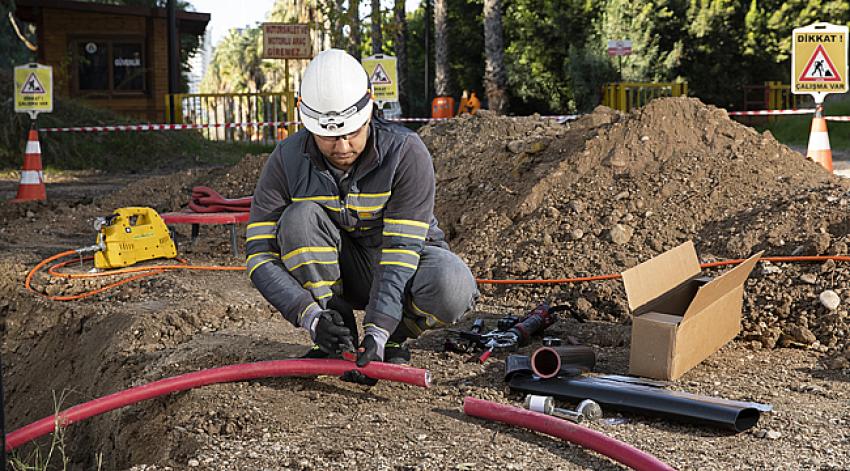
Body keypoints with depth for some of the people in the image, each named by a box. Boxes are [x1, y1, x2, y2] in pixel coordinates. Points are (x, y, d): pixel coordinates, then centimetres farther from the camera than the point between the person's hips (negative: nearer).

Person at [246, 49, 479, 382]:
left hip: (403, 260, -1)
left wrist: (378, 332, -39)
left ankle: (393, 340, -2)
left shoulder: (406, 153, -24)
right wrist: (311, 317, -35)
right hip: (340, 272, 2)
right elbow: (260, 254, -21)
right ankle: (338, 341, -15)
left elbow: (401, 248, -28)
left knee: (452, 288, -35)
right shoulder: (287, 160, -18)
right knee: (300, 217, -29)